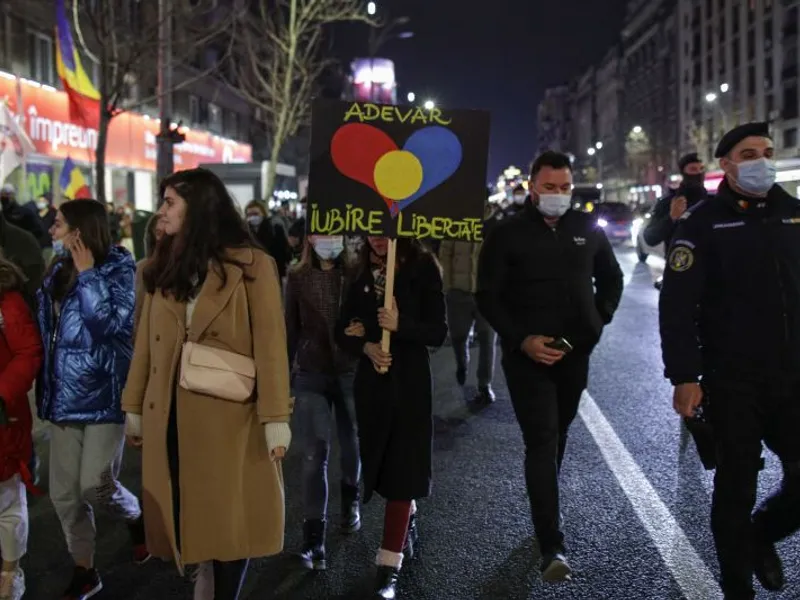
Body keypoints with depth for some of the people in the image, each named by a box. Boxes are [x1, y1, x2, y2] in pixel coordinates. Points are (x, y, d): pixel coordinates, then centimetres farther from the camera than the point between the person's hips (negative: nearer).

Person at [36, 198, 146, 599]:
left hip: (103, 392, -6)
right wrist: (45, 388, 12)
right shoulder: (57, 272, 11)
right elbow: (46, 331, 18)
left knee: (95, 484, -8)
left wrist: (88, 273, -18)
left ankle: (135, 517, 25)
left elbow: (109, 323, -22)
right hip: (64, 395, 6)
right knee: (63, 493, 7)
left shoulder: (117, 268, -8)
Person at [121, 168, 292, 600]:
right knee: (187, 514, 10)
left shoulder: (252, 265, -4)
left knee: (230, 515, 3)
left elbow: (270, 343, -10)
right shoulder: (161, 267, 11)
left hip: (231, 416, -4)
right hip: (170, 416, 4)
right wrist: (134, 407, 10)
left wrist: (275, 417, -15)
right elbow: (146, 343, 12)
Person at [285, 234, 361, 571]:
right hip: (311, 375, 0)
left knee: (351, 445, 16)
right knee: (315, 453, -2)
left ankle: (350, 501, 43)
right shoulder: (297, 278, 0)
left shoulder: (355, 275, -4)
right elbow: (291, 330, 3)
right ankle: (314, 533, 3)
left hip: (351, 373, 0)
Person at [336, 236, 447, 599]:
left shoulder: (422, 268, -8)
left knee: (401, 468, -3)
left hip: (410, 380, -4)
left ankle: (389, 567, 2)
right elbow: (343, 330, 5)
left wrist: (401, 325, -28)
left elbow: (438, 332, -11)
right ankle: (408, 521, 43)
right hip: (371, 380, 4)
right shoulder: (362, 272, 3)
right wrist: (366, 346, -14)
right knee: (382, 461, 16)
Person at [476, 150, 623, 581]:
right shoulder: (507, 234, -5)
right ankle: (551, 547, -8)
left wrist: (600, 319, 6)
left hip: (575, 353, 4)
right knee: (541, 442, -9)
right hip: (528, 355, -4)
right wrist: (521, 339, -16)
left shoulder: (587, 228, 5)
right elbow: (487, 297, -5)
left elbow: (611, 277, 20)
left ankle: (546, 508, 39)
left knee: (557, 436, 18)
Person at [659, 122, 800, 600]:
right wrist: (684, 376, -16)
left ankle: (761, 535, 36)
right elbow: (677, 304, -9)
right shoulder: (704, 222, -4)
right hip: (732, 380, -4)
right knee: (737, 484, 6)